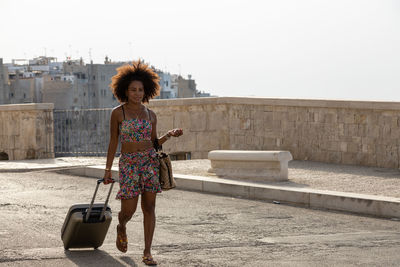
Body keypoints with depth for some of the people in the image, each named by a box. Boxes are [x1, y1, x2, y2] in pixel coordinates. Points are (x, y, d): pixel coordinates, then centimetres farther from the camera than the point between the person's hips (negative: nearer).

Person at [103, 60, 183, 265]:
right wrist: (107, 169, 1)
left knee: (149, 207, -2)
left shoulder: (150, 115, 9)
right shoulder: (118, 113, 0)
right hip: (128, 163, -2)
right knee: (128, 210, -5)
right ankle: (121, 227, 32)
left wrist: (170, 134, -4)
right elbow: (113, 142, 3)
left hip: (150, 161, 2)